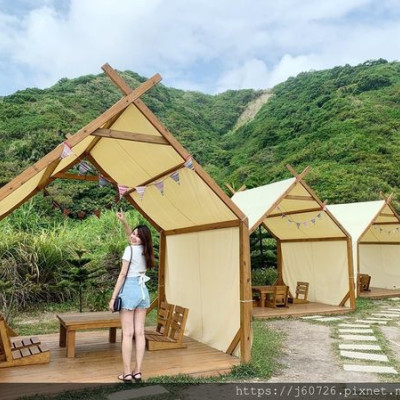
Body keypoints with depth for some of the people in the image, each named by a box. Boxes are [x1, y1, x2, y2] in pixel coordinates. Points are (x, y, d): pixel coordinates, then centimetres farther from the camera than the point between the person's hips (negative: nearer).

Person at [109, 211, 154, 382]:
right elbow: (130, 235, 26)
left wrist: (113, 297, -8)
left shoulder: (130, 249, -11)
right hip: (143, 291, 7)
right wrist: (124, 222, 13)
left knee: (127, 333, -1)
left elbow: (122, 274, -12)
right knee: (140, 332, 6)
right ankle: (137, 371, 11)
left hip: (130, 290, -6)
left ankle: (127, 373, 5)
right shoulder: (145, 250, 8)